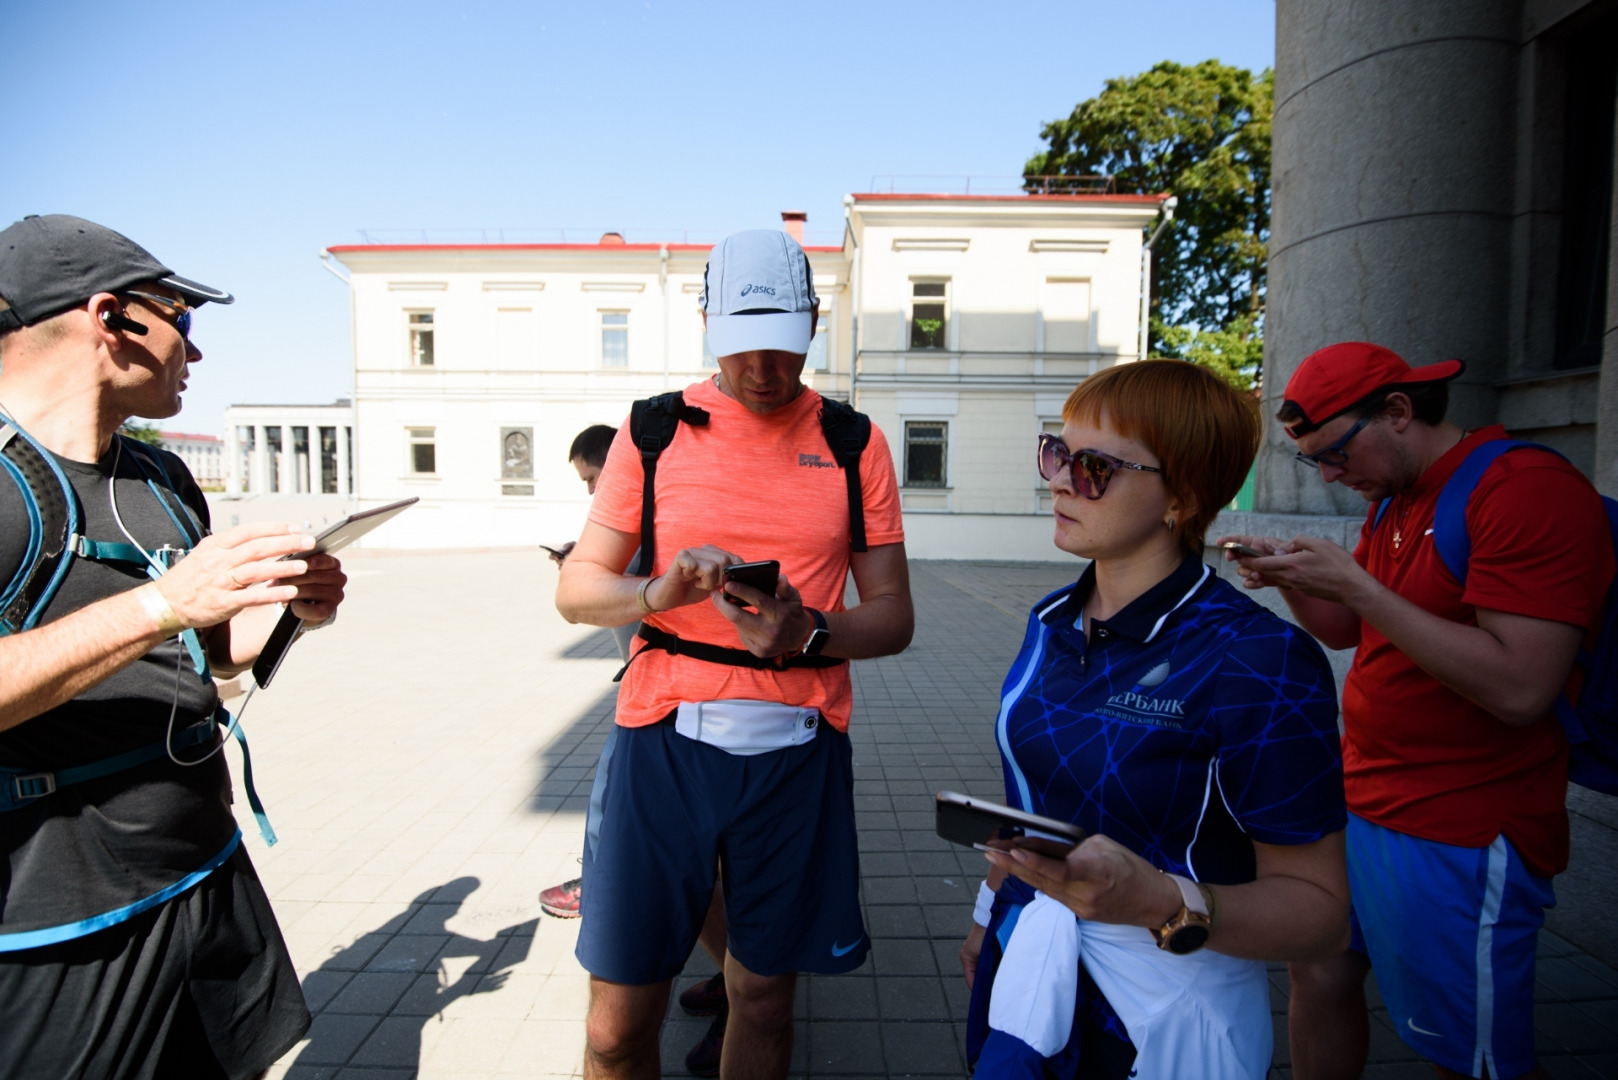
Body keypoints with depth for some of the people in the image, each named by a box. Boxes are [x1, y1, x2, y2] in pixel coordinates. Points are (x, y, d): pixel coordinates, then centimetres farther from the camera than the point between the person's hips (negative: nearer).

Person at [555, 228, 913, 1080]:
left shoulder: (854, 443, 4)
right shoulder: (655, 431, 4)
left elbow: (893, 617, 3)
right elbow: (576, 587, 5)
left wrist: (806, 632, -17)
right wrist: (657, 593, -16)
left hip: (797, 749, 1)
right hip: (665, 741, 0)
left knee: (763, 996, 15)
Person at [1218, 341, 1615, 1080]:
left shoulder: (1530, 489, -18)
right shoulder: (1391, 500, 10)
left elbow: (1518, 688, -26)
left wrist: (1355, 583, -24)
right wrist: (1290, 576, -2)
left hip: (1455, 839, -8)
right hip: (1356, 801, 8)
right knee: (1319, 978, 16)